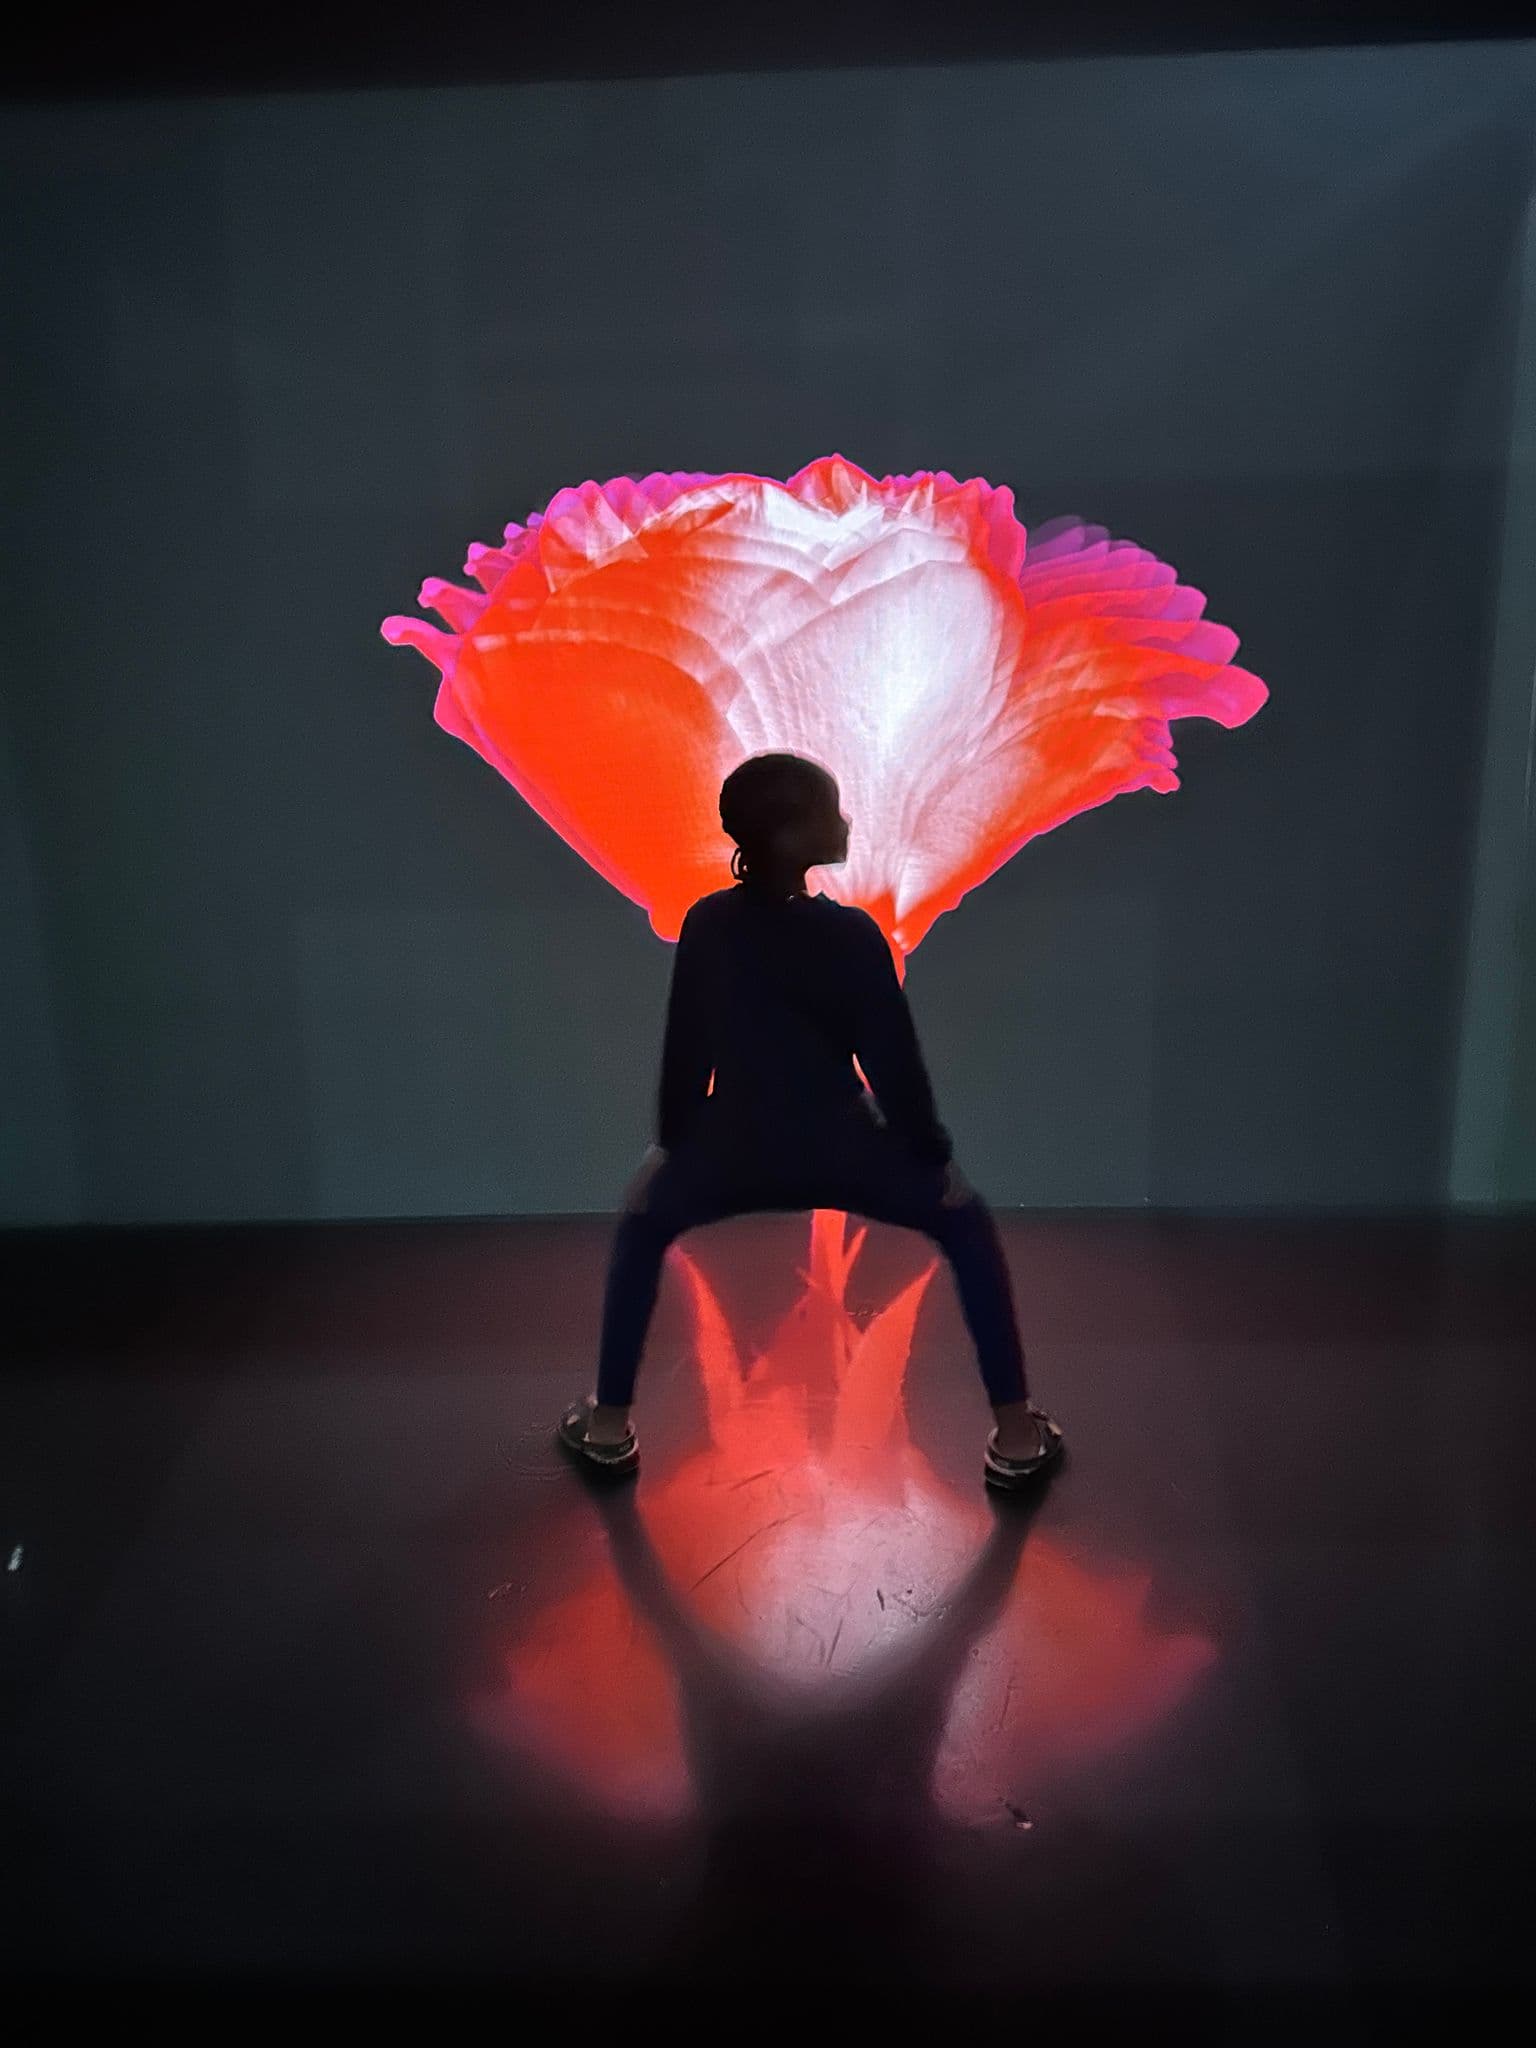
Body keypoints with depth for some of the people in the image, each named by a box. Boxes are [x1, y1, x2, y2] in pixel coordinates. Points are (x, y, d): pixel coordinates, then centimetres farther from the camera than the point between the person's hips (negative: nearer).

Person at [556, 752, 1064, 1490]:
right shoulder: (850, 934, -13)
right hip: (842, 1152, -2)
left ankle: (609, 1425, 28)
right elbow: (892, 1060, -8)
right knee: (967, 1225, 20)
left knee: (642, 1226, 31)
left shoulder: (705, 926, -4)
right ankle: (1016, 1437, 14)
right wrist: (932, 1152, 7)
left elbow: (684, 1050, 5)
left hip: (732, 1152, 2)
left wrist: (671, 1139, 20)